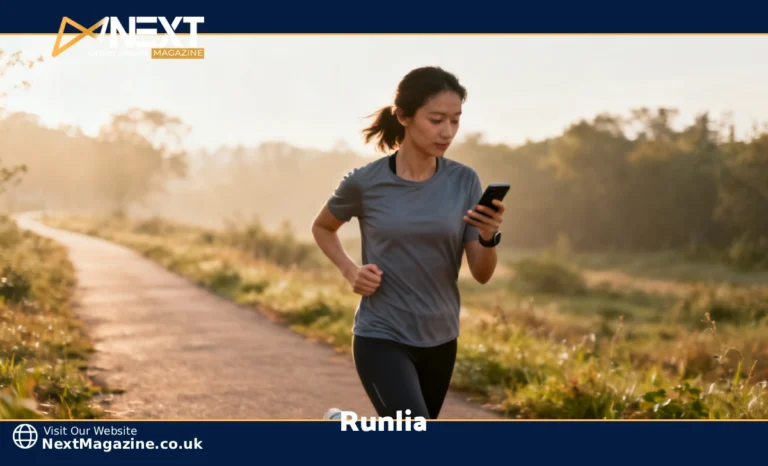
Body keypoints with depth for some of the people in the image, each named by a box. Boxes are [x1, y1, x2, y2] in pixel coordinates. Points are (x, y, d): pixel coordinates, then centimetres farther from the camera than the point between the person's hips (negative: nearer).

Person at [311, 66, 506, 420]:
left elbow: (481, 275, -5)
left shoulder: (464, 182, -6)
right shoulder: (365, 182, -11)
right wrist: (350, 271, -7)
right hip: (381, 338, -4)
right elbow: (321, 227, 10)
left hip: (440, 340, 4)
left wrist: (489, 238, -25)